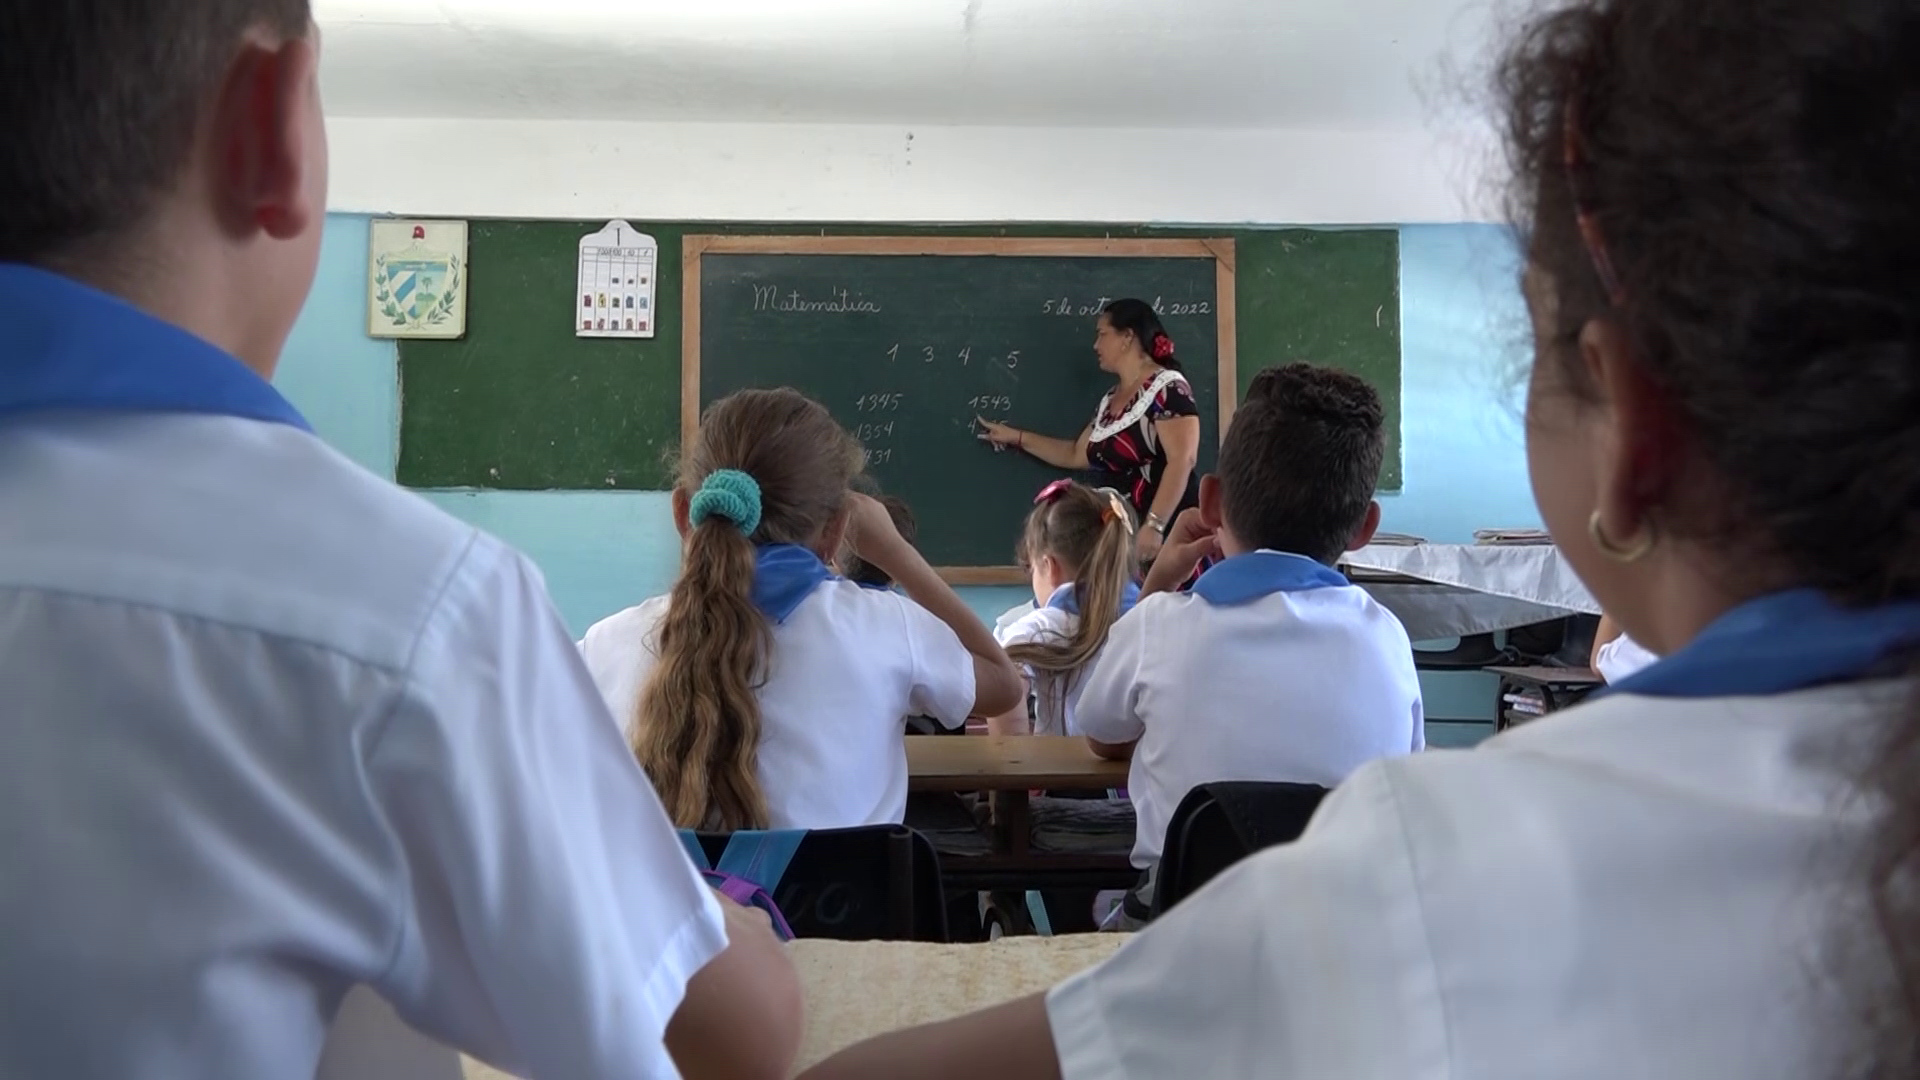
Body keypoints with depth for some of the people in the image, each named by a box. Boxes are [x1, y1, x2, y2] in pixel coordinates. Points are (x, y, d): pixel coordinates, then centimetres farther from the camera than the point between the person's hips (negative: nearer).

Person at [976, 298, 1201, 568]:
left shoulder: (1167, 389, -9)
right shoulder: (1111, 399, 18)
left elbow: (1182, 459, -19)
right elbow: (1077, 455, 27)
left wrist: (1154, 525, -26)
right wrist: (1016, 437, 26)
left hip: (1166, 535, -8)